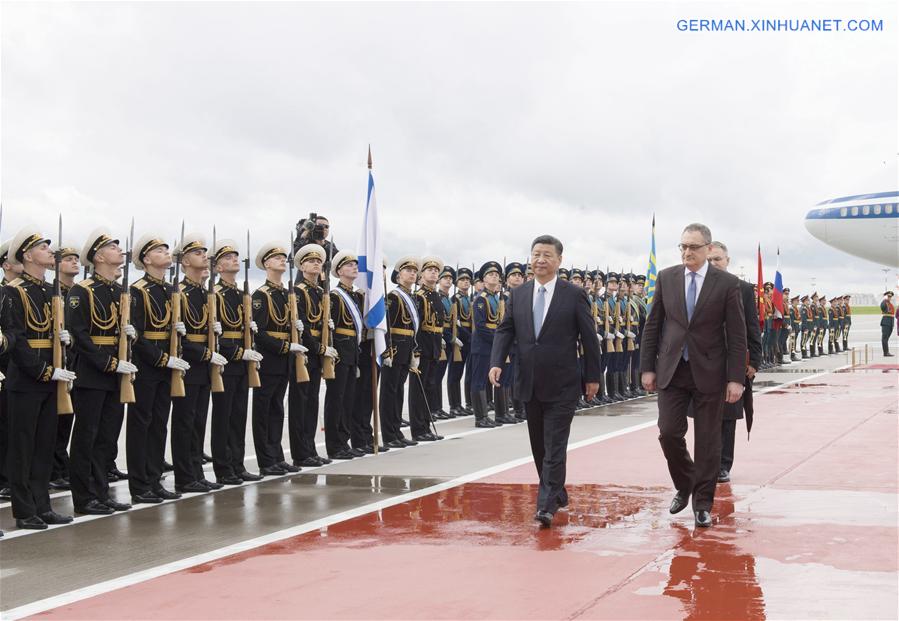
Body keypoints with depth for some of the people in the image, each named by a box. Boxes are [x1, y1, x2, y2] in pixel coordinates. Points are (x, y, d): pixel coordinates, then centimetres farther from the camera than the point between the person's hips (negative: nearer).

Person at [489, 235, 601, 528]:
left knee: (554, 446, -9)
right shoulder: (518, 294, 7)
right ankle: (557, 493, 28)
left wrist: (593, 377, -1)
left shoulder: (574, 294, -4)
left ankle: (546, 505, -12)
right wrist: (497, 362, -9)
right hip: (530, 384, 5)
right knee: (538, 446, 13)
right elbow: (505, 331, 7)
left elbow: (589, 337, -1)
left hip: (562, 385, -5)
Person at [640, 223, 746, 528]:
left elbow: (737, 334, -4)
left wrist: (735, 379, -9)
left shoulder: (727, 283, -4)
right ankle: (684, 486, 23)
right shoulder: (666, 278, 4)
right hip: (672, 370, 2)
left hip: (709, 373, -2)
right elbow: (653, 325, 8)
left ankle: (702, 504, 14)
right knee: (669, 433, -3)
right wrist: (648, 367, 4)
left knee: (708, 440, 3)